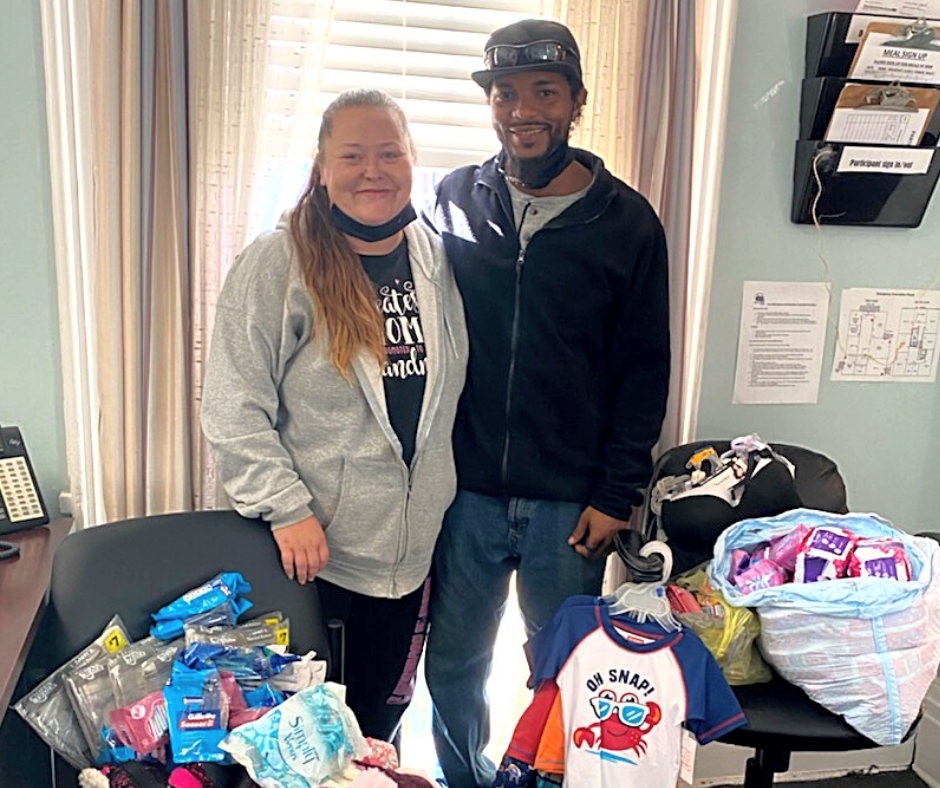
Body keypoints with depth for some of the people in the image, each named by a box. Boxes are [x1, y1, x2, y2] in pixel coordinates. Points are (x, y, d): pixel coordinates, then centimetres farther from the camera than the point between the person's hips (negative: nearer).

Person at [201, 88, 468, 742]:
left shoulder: (436, 258, 3)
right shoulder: (278, 264, -12)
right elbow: (234, 411, -12)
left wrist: (444, 493, 11)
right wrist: (287, 509, -16)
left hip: (412, 547, 5)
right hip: (309, 549, -4)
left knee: (381, 723, 22)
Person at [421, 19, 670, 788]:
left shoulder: (627, 222, -2)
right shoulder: (453, 201, 2)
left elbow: (644, 370, -1)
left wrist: (616, 494, -6)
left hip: (570, 500, -1)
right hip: (466, 490, 2)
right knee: (453, 664, 17)